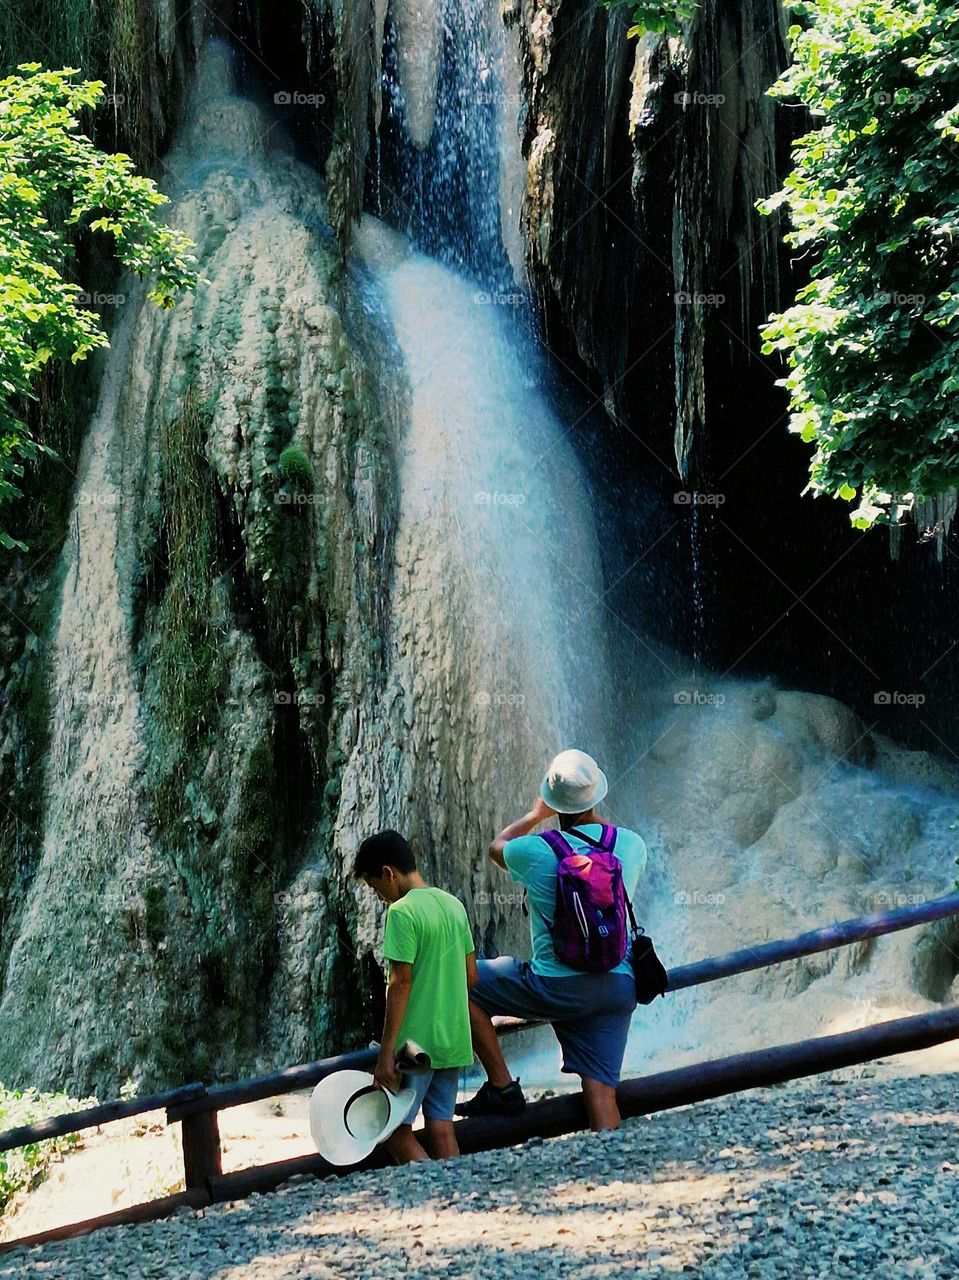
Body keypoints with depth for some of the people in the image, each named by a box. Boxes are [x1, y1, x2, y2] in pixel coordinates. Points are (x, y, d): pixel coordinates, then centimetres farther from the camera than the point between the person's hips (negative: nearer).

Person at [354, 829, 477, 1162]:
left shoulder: (402, 912, -13)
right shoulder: (454, 905, 10)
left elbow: (400, 984, -17)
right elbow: (471, 975, 12)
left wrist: (386, 1052, -16)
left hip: (416, 1042, -8)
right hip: (454, 1040, 8)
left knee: (395, 1127, 1)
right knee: (441, 1126, 10)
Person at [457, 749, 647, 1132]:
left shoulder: (536, 851, -9)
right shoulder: (630, 844, 1)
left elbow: (497, 846, 17)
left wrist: (536, 814, 30)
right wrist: (593, 815, 38)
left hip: (555, 987, -4)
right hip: (618, 987, 4)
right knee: (601, 1092, 5)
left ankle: (501, 1087, 12)